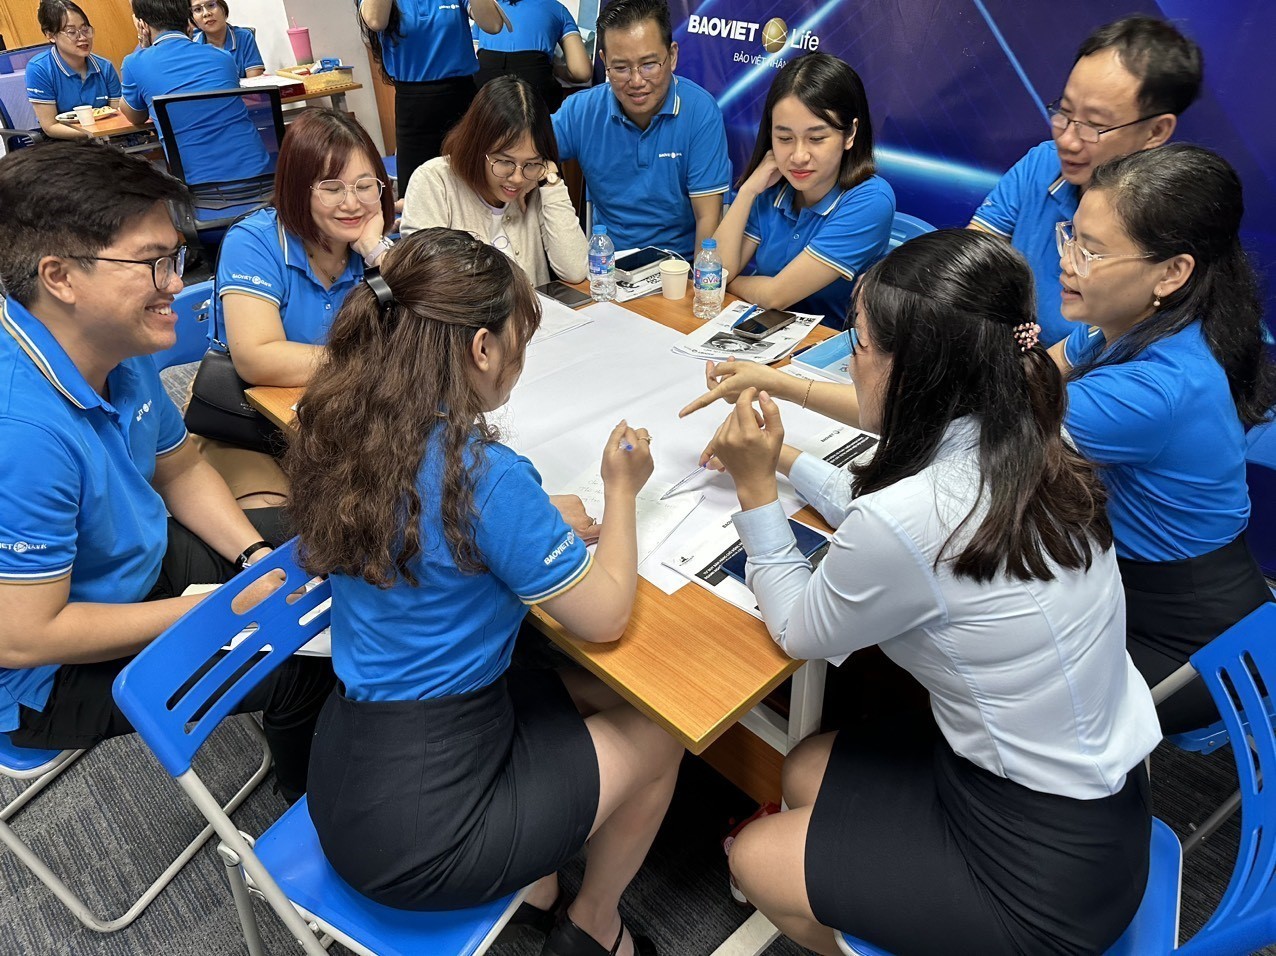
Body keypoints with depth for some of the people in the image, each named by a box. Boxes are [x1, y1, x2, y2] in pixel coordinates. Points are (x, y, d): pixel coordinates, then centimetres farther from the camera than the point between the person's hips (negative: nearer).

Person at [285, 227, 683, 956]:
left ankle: (535, 882, 36)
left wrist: (553, 521, 6)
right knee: (659, 730, 13)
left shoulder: (345, 431, -5)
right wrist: (622, 489, -2)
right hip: (418, 829, -7)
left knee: (597, 689, 22)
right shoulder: (483, 472, -28)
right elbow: (604, 618, -15)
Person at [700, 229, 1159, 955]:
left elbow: (798, 630, -12)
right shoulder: (1028, 448, -10)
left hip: (1044, 869, -7)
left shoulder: (903, 522, -33)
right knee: (807, 771, 21)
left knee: (756, 859, 11)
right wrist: (783, 457, 16)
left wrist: (757, 489, -9)